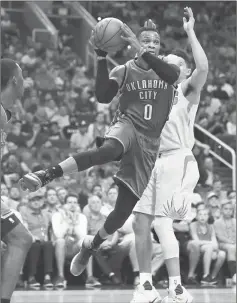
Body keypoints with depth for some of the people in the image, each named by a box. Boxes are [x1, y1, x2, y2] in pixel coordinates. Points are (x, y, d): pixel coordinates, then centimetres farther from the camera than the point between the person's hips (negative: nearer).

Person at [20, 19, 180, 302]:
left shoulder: (168, 69, 9)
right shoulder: (124, 70, 7)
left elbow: (172, 74, -17)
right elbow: (103, 96, -9)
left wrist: (140, 49, -26)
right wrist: (101, 59, -19)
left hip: (149, 142, 3)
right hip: (127, 126, -3)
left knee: (125, 209, 1)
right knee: (109, 149, -42)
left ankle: (92, 244, 27)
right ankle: (46, 174, -56)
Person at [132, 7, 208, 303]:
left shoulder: (187, 90, 2)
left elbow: (203, 67, -18)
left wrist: (190, 32, -16)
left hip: (177, 159, -7)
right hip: (152, 159, 7)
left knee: (162, 223, -15)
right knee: (140, 222, 3)